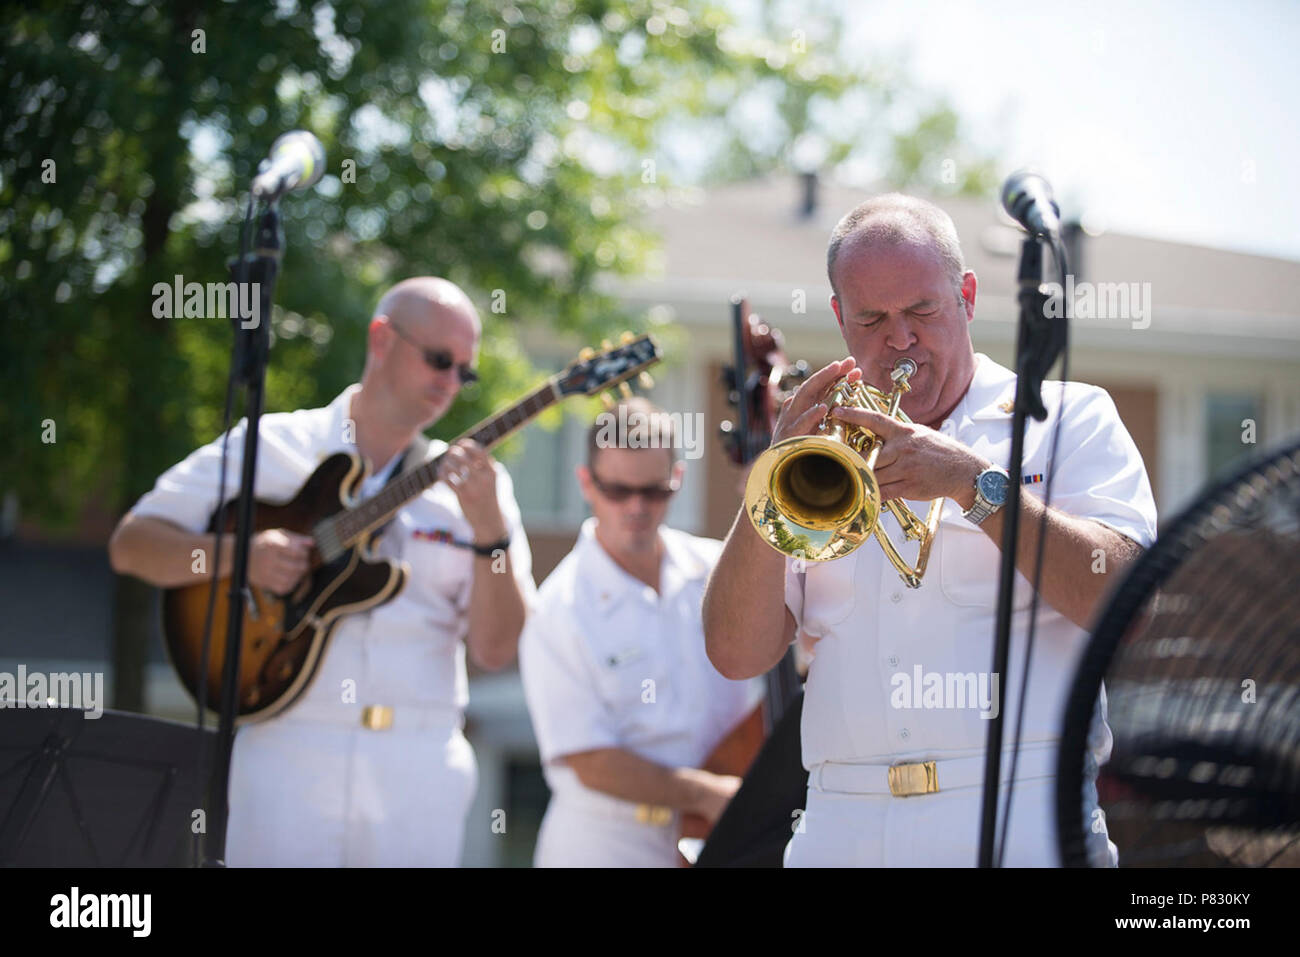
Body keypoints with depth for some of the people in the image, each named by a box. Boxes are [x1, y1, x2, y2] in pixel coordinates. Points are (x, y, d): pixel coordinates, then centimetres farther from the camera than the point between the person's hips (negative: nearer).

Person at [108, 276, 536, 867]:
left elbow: (496, 650, 3)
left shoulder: (473, 485, 10)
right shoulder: (270, 448, 7)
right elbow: (131, 545, 6)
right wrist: (237, 553, -10)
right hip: (291, 751, -2)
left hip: (423, 766, 2)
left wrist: (491, 533, -12)